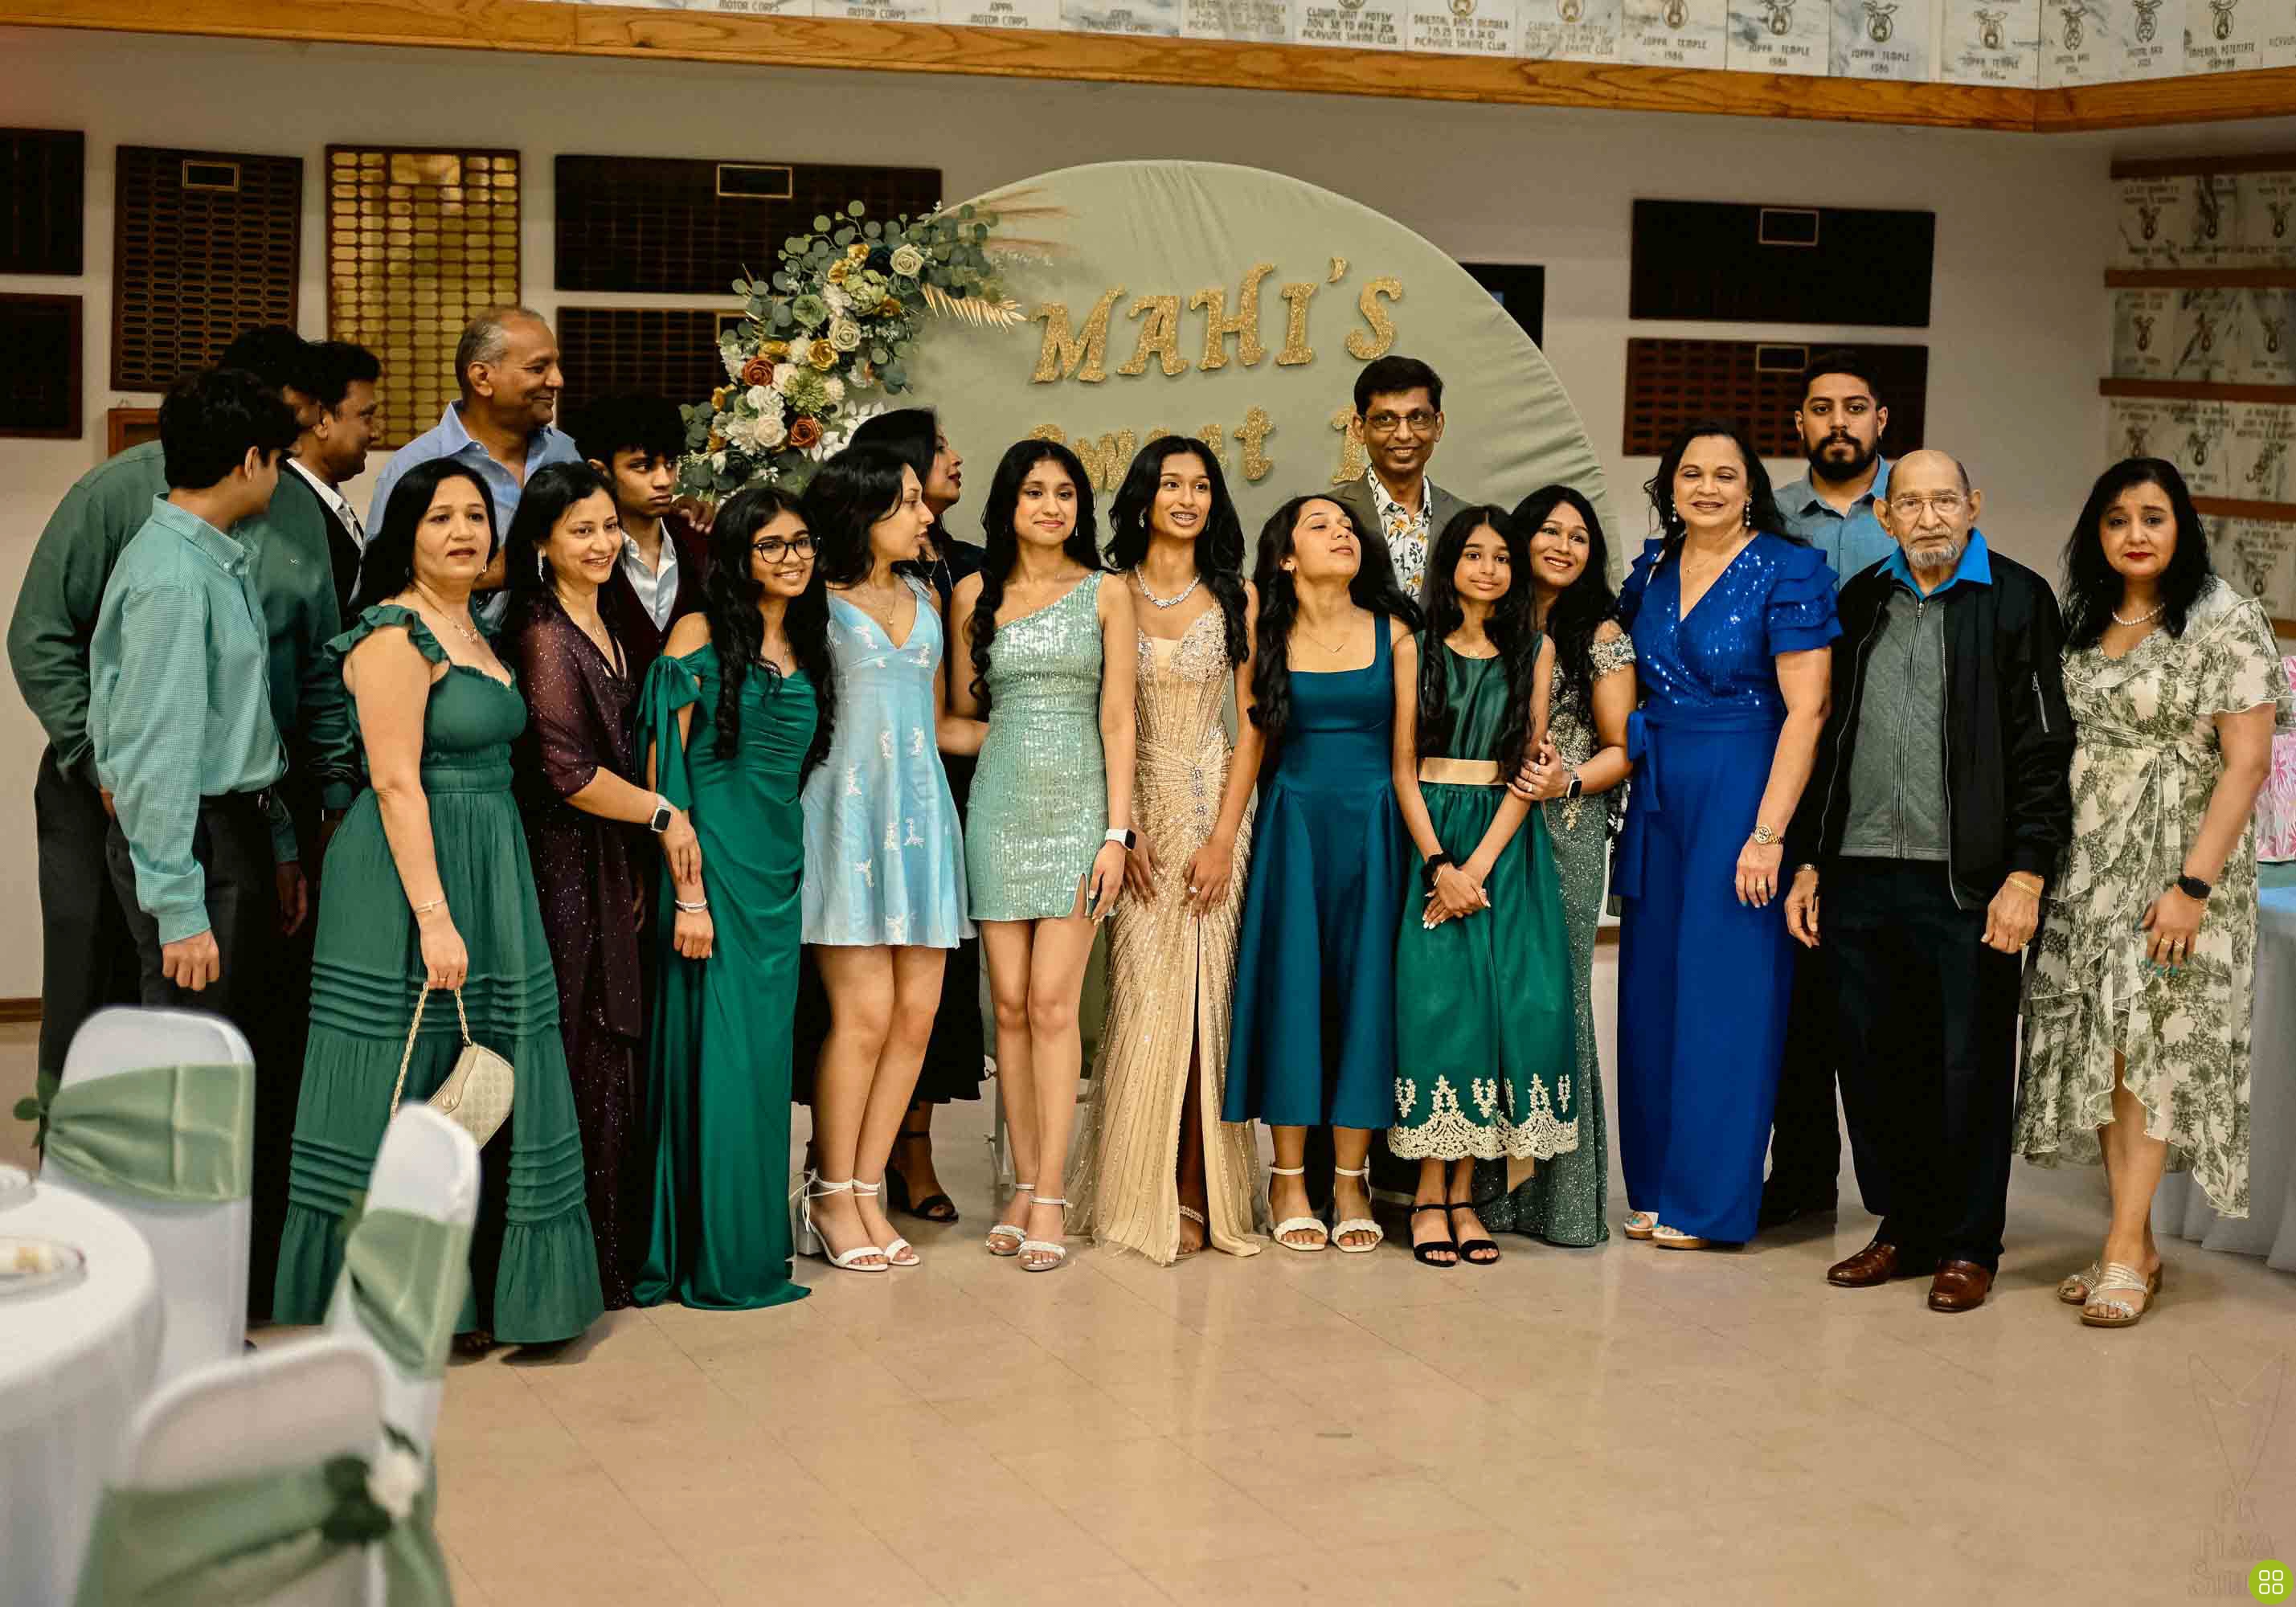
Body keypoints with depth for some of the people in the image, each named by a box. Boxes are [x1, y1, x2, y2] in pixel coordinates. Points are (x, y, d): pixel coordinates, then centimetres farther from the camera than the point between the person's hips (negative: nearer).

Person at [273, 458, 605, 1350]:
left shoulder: (473, 630, 15)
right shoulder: (396, 636, -12)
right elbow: (396, 782, -18)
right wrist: (434, 915, -23)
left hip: (487, 874, 9)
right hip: (412, 875, -9)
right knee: (410, 1083, -2)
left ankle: (462, 1294, 20)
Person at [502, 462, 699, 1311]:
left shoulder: (601, 627, 15)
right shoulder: (544, 635, -13)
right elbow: (567, 772, -19)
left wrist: (641, 866, 17)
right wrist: (663, 815, -8)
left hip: (609, 866, 9)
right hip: (563, 866, -9)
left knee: (608, 1056, 10)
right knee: (580, 1058, -5)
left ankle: (613, 1246, 17)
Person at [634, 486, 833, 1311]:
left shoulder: (806, 651, 14)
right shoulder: (702, 635, -5)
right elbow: (666, 770, -10)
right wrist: (688, 893, -16)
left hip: (781, 872, 6)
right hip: (713, 864, -6)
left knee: (764, 1055, 9)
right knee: (716, 1053, -5)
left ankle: (755, 1242, 17)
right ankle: (711, 1259, 2)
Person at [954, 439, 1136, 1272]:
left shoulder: (1105, 594, 4)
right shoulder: (975, 594, 9)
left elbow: (1118, 718, -1)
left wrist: (1117, 832, -7)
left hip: (1078, 805, -2)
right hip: (1000, 803, 2)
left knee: (1052, 1002, -8)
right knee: (1010, 1003, 2)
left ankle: (1049, 1199, -6)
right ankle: (1024, 1183, 10)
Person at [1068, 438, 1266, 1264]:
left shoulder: (1236, 598, 5)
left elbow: (1253, 723, 2)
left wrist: (1224, 836, -8)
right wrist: (1123, 827, -8)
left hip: (1216, 805, 0)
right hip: (1134, 805, 0)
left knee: (1202, 993, -1)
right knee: (1142, 994, -3)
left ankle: (1194, 1195, 3)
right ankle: (1139, 1192, 4)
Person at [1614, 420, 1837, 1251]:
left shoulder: (1787, 572, -9)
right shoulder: (1653, 566, 9)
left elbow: (1805, 710, -13)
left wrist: (1767, 832, -19)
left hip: (1742, 793, -6)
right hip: (1659, 796, 6)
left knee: (1723, 993, -3)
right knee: (1652, 987, 8)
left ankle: (1709, 1199, 6)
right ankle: (1656, 1187, 18)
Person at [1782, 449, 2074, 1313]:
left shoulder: (2018, 600, 0)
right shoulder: (1859, 605, 13)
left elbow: (2043, 749, -4)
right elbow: (1824, 740, 19)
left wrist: (2027, 874, -11)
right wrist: (1807, 861, 14)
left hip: (1967, 885, -4)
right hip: (1861, 880, 4)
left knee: (1970, 1069, 2)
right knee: (1873, 1064, 8)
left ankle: (1969, 1247, 14)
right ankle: (1903, 1228, 22)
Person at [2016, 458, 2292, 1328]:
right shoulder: (2080, 627, 12)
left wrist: (2193, 884, -18)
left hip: (2175, 867, -6)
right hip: (2086, 865, 6)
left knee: (2146, 1044, -10)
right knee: (2102, 1048, 4)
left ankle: (2125, 1251, -6)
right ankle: (2137, 1248, 11)